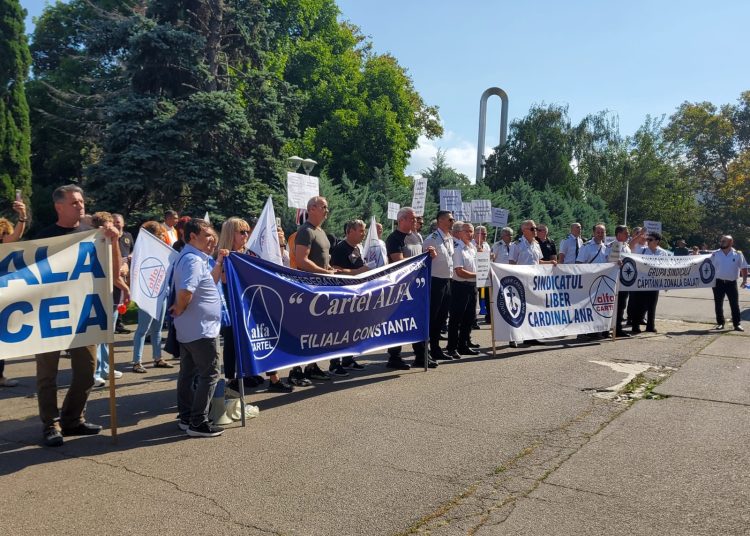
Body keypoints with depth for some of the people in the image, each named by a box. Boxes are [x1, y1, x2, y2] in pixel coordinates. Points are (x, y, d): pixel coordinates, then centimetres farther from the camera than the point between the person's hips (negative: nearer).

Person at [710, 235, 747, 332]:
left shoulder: (738, 254, 0)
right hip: (718, 283, 1)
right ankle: (720, 323, 16)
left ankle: (737, 324, 9)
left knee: (734, 304, 1)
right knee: (718, 304, 5)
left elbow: (743, 268, 3)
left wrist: (744, 280, -6)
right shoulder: (715, 254, 1)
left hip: (732, 283, -1)